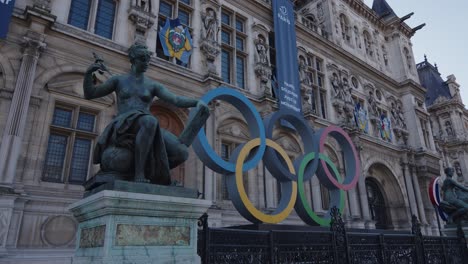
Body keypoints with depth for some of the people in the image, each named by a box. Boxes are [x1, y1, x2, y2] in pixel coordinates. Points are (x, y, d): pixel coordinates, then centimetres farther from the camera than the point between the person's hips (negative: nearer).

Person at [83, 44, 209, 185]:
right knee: (150, 121, -41)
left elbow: (176, 100, 4)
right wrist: (88, 72, -3)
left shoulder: (153, 85, 18)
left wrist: (197, 102, -15)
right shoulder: (118, 79, 16)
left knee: (181, 152, -24)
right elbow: (89, 94, 15)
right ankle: (138, 173, -34)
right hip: (123, 127, -3)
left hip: (146, 130, 3)